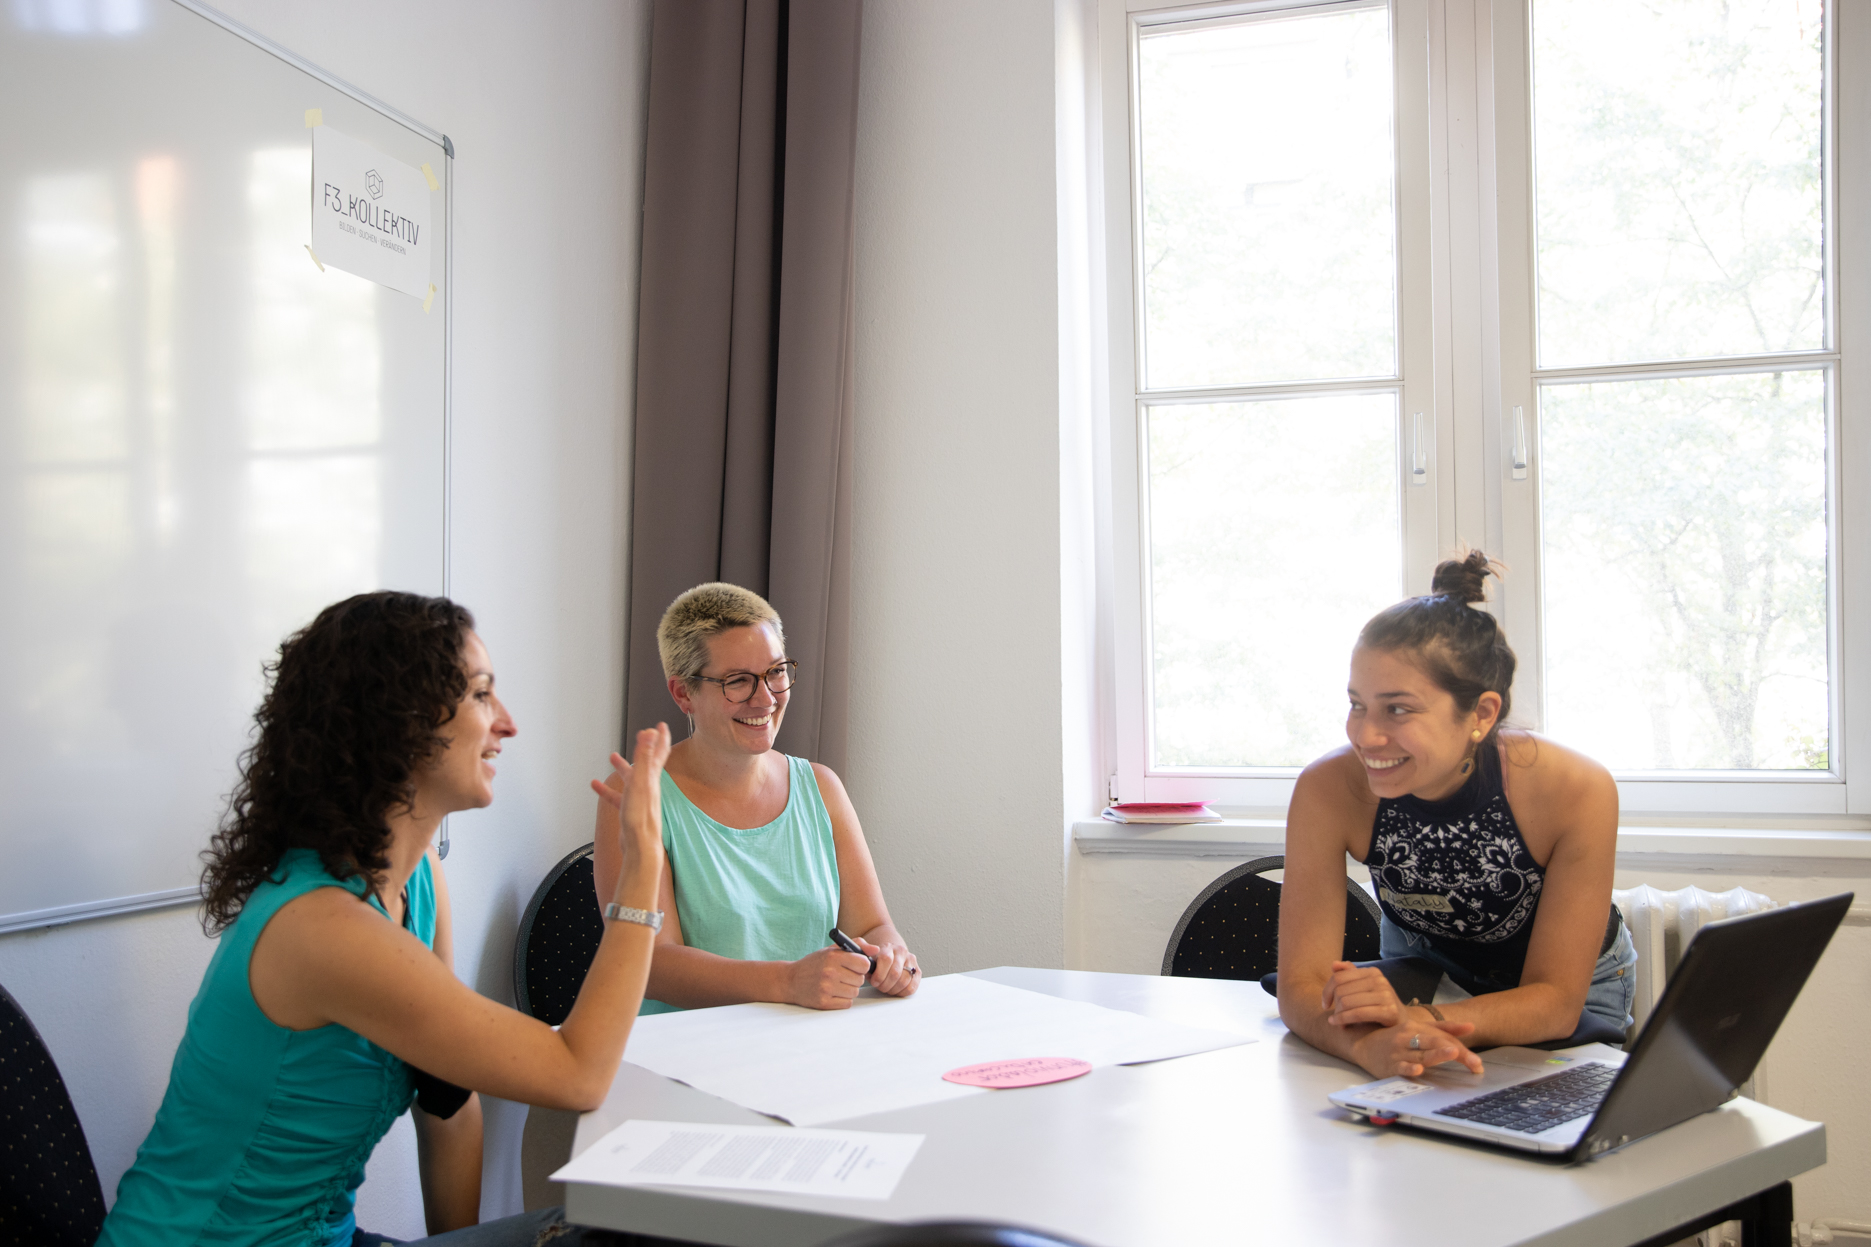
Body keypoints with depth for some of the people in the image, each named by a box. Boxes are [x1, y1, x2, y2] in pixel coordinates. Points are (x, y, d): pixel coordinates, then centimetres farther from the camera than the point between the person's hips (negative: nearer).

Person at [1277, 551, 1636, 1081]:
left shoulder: (1577, 792, -32)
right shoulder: (1329, 790, -29)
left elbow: (1556, 1000, -26)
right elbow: (1300, 985, -27)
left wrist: (1415, 1019, -44)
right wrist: (1370, 1045, -50)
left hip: (1575, 983, 0)